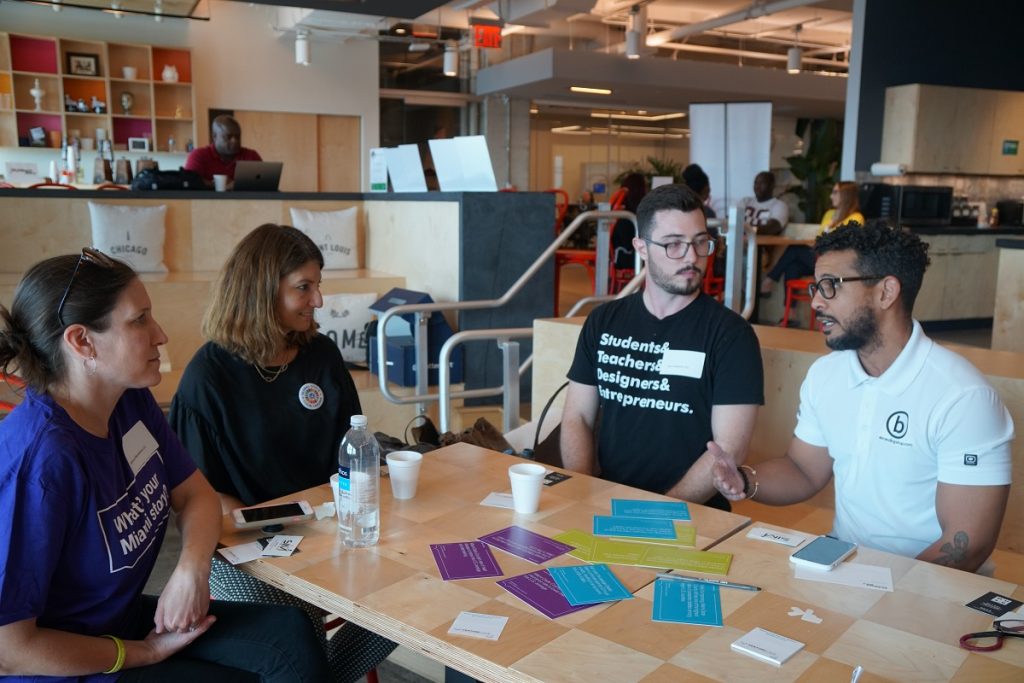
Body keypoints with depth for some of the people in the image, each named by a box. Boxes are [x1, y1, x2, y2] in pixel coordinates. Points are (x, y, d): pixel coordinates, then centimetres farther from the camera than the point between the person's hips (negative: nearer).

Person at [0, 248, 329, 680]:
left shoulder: (131, 403, -6)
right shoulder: (41, 459, -29)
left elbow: (195, 493, 7)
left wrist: (192, 568, -14)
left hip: (128, 617, 7)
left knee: (292, 636, -9)